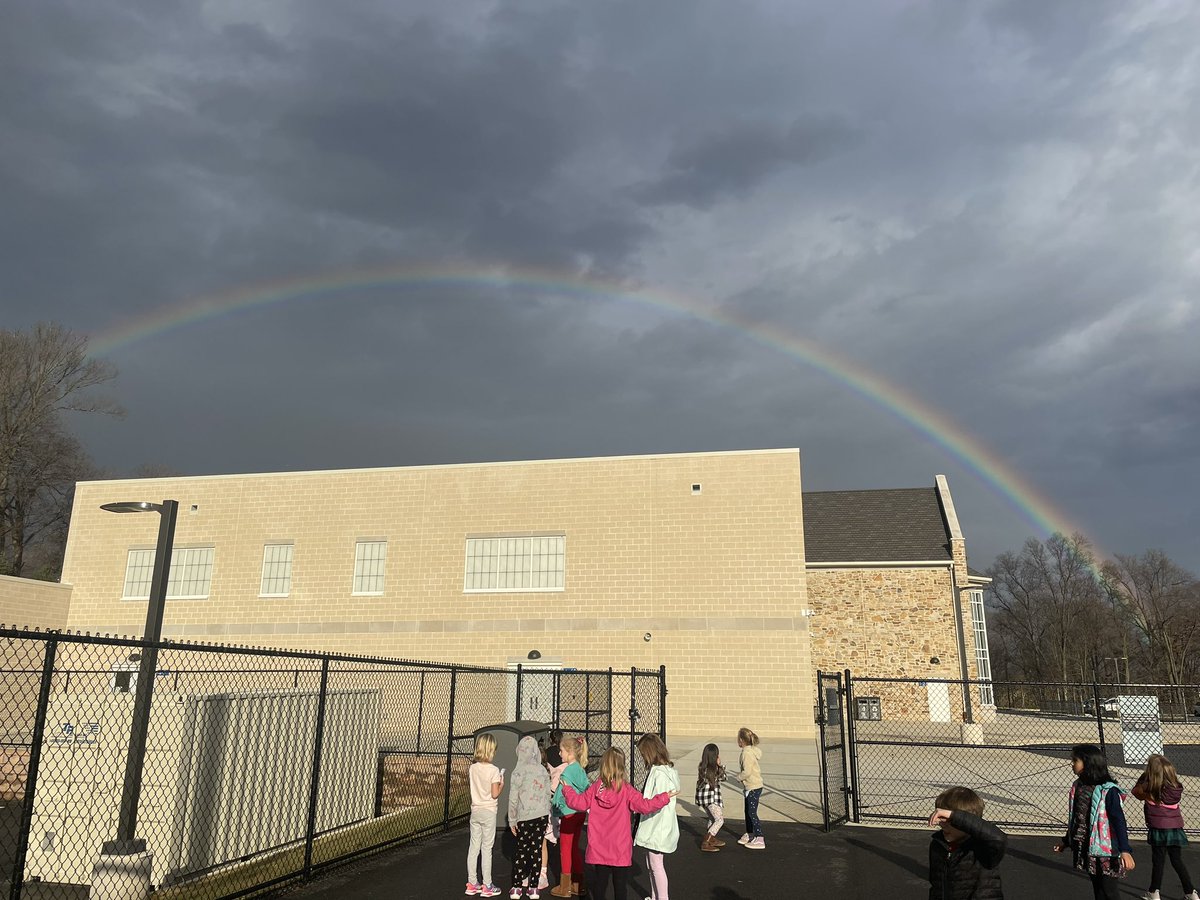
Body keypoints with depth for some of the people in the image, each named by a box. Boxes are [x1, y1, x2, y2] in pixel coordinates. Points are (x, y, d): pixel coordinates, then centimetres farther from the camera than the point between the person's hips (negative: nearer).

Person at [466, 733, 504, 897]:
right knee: (486, 849, 3)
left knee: (473, 847, 12)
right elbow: (495, 794, -16)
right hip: (488, 812, -5)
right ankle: (487, 886, 11)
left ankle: (472, 883, 20)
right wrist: (502, 784, 0)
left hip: (475, 811, 5)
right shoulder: (494, 770, -17)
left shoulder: (472, 768, -2)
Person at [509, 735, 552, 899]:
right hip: (542, 815, 3)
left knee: (521, 850, 10)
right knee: (536, 850, 9)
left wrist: (512, 819, -2)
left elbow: (513, 797, -10)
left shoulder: (519, 771, -10)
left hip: (525, 817, -3)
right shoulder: (543, 770, 1)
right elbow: (548, 794, 7)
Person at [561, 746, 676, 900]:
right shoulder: (626, 789, -13)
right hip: (620, 852, -2)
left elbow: (579, 803, -1)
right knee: (620, 888, 10)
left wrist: (567, 789, 17)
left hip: (598, 851, 2)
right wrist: (664, 797, -3)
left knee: (599, 887, 14)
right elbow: (644, 806, -16)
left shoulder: (595, 787, -6)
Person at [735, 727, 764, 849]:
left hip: (753, 787, -10)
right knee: (748, 812, 19)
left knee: (752, 813, -4)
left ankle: (759, 840, 1)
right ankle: (749, 835, 32)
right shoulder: (751, 750, 8)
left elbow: (747, 772, -25)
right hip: (750, 786, 10)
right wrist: (742, 777, 6)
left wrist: (739, 777, -8)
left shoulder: (747, 753, -22)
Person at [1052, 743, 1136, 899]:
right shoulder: (1078, 786, 5)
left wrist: (1125, 850, -28)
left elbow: (1118, 821, -20)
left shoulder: (1108, 790, -17)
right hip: (1086, 849, 7)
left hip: (1105, 851, -7)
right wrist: (1066, 841, 22)